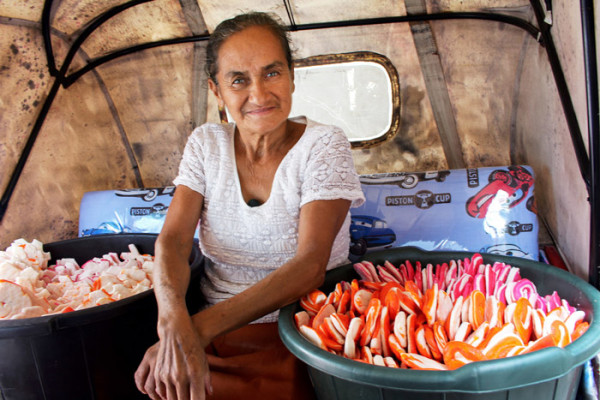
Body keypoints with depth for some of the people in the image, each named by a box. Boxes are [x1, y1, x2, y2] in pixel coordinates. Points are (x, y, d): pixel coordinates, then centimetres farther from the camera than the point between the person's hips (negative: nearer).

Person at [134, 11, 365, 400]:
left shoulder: (324, 145, -8)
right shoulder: (206, 144, 4)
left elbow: (310, 265, -18)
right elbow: (173, 240, -5)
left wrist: (200, 327, -27)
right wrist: (174, 321, -26)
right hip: (215, 336, 3)